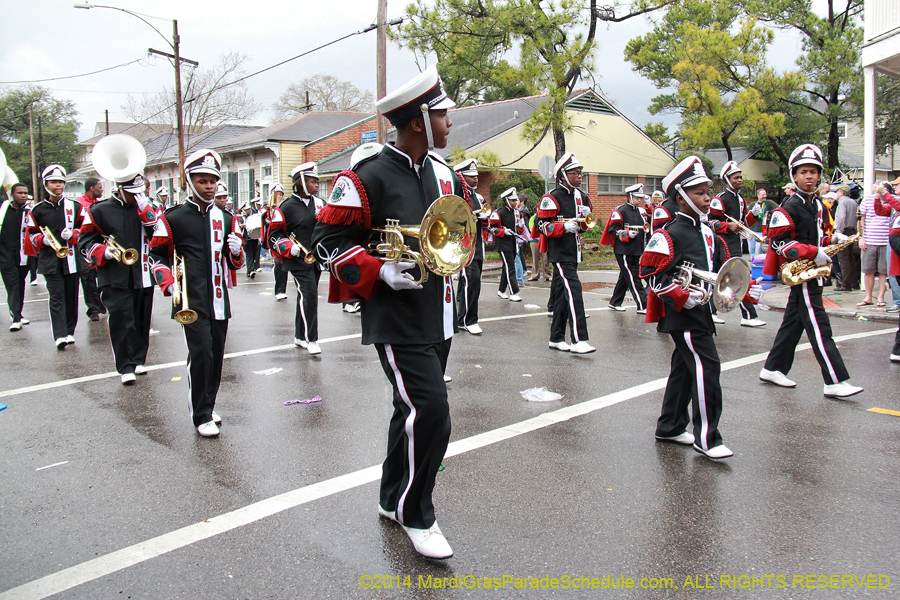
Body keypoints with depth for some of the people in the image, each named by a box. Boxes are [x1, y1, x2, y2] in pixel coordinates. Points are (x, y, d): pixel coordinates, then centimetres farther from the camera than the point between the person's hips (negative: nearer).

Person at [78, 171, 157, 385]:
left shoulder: (148, 209, 8)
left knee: (141, 320, 10)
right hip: (116, 279, -3)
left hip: (143, 277, 3)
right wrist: (106, 252, -14)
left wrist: (145, 207, -14)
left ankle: (138, 359, 24)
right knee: (121, 321, -6)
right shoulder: (99, 211, 1)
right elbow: (85, 243, 4)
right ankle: (125, 367, 1)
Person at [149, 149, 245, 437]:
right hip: (190, 300, -5)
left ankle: (207, 405, 27)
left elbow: (235, 263, 19)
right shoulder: (173, 218, 0)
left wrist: (236, 251, -4)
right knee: (201, 353, -11)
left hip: (219, 299, 5)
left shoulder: (226, 219, 13)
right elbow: (156, 255, 7)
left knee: (216, 355, 10)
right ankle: (202, 416, 1)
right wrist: (169, 283, -7)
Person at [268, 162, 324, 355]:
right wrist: (290, 248, -18)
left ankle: (300, 336, 27)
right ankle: (311, 339, -8)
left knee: (306, 296, 14)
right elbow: (274, 235, -4)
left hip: (316, 259, 6)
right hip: (298, 260, -6)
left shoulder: (319, 203, 10)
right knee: (309, 295, -14)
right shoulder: (286, 207, -7)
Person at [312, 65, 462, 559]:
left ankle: (393, 499, 35)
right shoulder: (367, 178, -13)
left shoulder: (445, 175, 10)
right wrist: (380, 272, -19)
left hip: (438, 318, 8)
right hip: (398, 320, -8)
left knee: (413, 410, 17)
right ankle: (416, 516, 6)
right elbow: (328, 239, -10)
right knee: (430, 410, -14)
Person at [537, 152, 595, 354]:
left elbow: (584, 226, 22)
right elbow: (541, 225, -14)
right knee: (573, 291, -16)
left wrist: (586, 217, 0)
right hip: (559, 253, -9)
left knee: (562, 295, 12)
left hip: (573, 253, 9)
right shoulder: (552, 198, -11)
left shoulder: (580, 197, 14)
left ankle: (556, 338, 19)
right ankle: (578, 340, -16)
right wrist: (565, 226, -24)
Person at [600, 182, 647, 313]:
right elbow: (612, 229, -14)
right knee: (634, 278, -7)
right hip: (624, 251, -9)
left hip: (636, 251, 9)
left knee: (625, 277, 14)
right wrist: (627, 234, -22)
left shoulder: (640, 211, 16)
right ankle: (642, 306, -6)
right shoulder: (620, 211, -10)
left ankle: (614, 302, 24)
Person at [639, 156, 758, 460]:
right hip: (682, 314, -9)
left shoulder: (707, 231, 13)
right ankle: (706, 437, -3)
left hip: (700, 311, 9)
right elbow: (651, 274, -17)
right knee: (707, 367, -11)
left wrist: (744, 289, 11)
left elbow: (717, 268, 22)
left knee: (685, 367, 15)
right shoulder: (668, 234, -14)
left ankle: (670, 427, 28)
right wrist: (684, 297, -22)